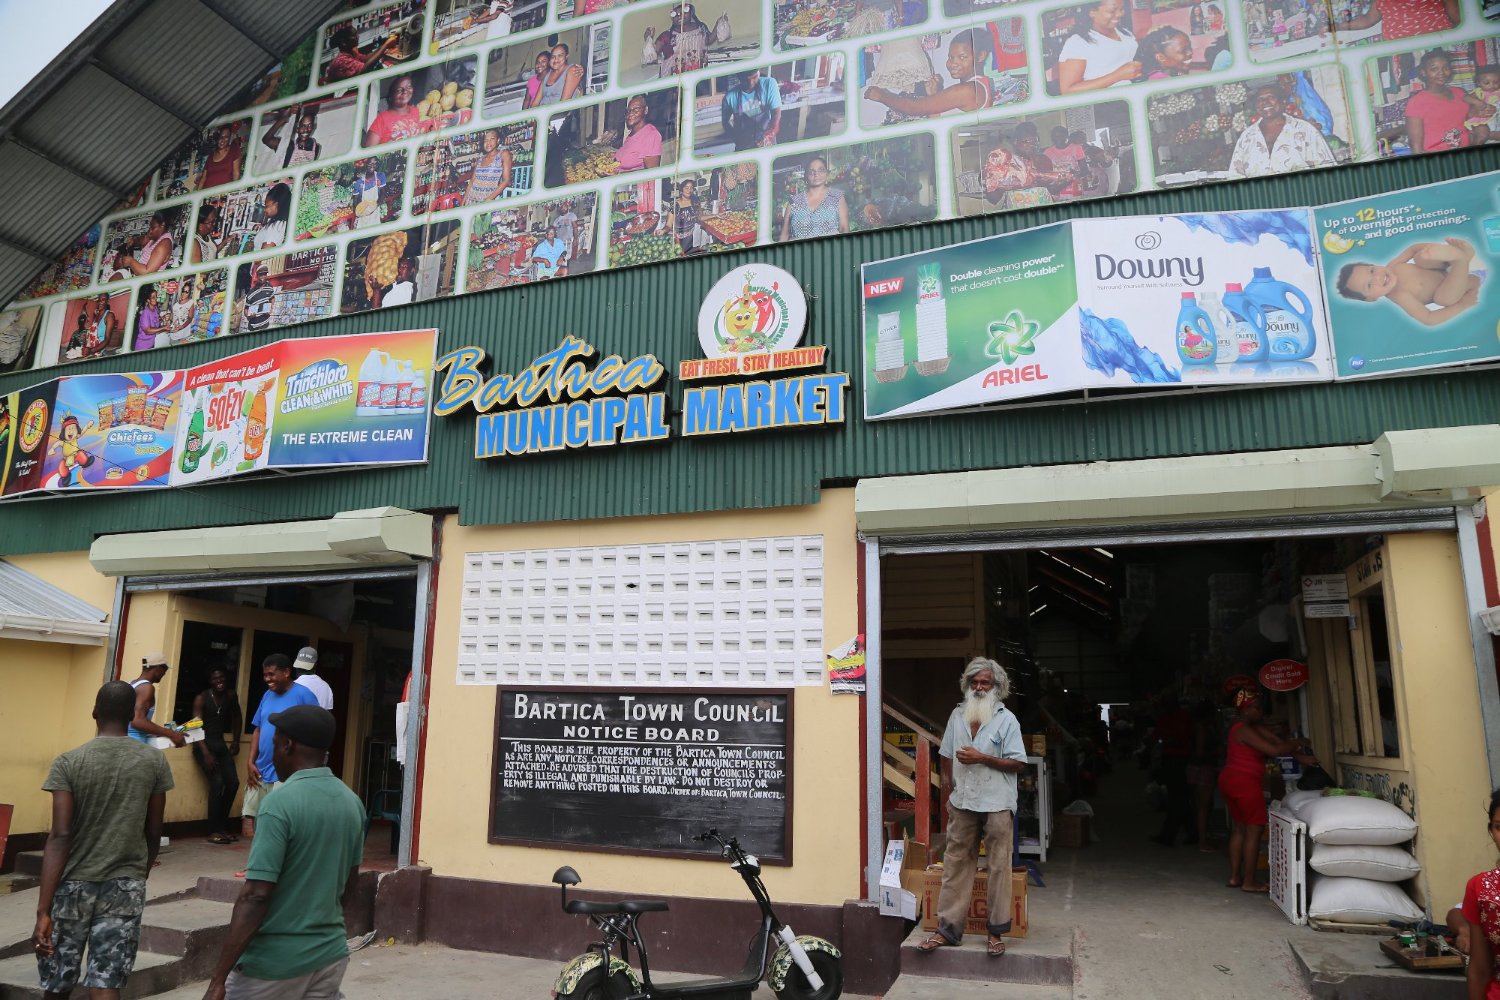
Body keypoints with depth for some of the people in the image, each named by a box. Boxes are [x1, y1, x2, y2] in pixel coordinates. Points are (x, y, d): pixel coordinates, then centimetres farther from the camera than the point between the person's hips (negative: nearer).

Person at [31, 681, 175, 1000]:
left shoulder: (68, 762, -7)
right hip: (126, 886, 0)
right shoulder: (155, 761, -1)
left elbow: (60, 837, -14)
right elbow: (153, 833, 5)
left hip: (73, 885, 0)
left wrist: (43, 910, -14)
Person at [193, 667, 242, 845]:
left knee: (233, 782, -2)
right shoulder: (201, 698, -11)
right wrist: (206, 753, -25)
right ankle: (214, 831, -13)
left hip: (220, 743, 5)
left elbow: (237, 717, 20)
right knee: (217, 782, -19)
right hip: (204, 744, -5)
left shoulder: (230, 695, 3)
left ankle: (222, 825, 12)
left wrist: (236, 741, 16)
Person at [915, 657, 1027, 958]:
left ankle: (996, 931, 15)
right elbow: (946, 756, 18)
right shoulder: (958, 715, 8)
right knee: (955, 865, 6)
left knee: (998, 867, 3)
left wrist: (982, 759, -16)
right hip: (963, 803, 4)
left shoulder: (1006, 719, -4)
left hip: (996, 804, -4)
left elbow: (1018, 764, -8)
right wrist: (955, 784, 10)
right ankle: (948, 929, 13)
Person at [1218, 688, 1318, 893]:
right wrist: (1297, 747, -6)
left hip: (1229, 781, 10)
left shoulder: (1255, 727, 12)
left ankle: (1235, 877, 18)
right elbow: (1274, 750, -23)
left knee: (1238, 829, 13)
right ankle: (1249, 882, 1)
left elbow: (1278, 741, 7)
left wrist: (1301, 757, -3)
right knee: (1254, 830, -3)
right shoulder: (1244, 730, -18)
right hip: (1244, 782, -10)